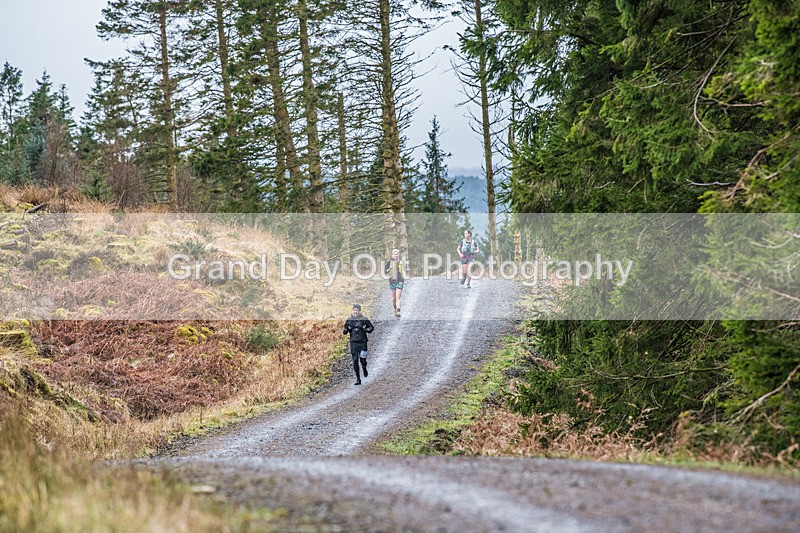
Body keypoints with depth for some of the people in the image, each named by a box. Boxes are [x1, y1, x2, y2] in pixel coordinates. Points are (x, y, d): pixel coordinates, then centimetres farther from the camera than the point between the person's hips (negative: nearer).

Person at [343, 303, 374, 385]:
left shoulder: (364, 319, -2)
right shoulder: (349, 320, 5)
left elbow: (371, 327, 8)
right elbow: (345, 329, 16)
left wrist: (367, 329, -12)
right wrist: (346, 330, -7)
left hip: (362, 342, -2)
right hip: (353, 342, 2)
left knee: (363, 359, -4)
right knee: (355, 361, -1)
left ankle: (364, 369, 33)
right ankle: (358, 379, 7)